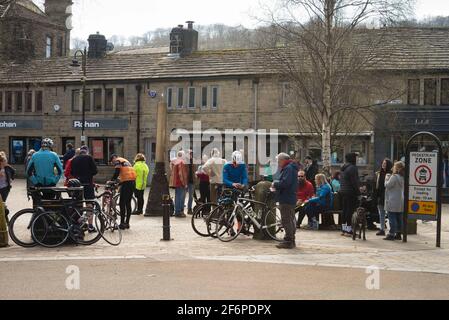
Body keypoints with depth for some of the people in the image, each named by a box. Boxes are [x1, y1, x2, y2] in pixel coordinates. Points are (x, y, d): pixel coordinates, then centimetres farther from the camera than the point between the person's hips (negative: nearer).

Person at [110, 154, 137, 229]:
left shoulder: (117, 161, 3)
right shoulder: (126, 161, 28)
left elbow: (117, 173, -11)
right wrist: (119, 183, 29)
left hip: (126, 182, -8)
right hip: (133, 182, 8)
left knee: (122, 203, -4)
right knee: (128, 203, 13)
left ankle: (122, 223, -5)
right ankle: (127, 223, 16)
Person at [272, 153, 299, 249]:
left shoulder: (288, 168, -15)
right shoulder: (291, 168, 20)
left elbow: (285, 183, -26)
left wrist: (275, 184, -11)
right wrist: (277, 185, 6)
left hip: (286, 200, -11)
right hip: (289, 199, 11)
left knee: (286, 220, -9)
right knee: (290, 220, 16)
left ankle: (289, 241, -7)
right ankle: (291, 240, 25)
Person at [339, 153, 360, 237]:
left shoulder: (343, 168, 14)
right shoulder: (352, 168, -15)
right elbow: (354, 182, -18)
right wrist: (358, 192, -14)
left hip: (343, 192, 9)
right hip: (351, 192, -9)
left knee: (345, 210, 14)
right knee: (350, 211, -6)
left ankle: (343, 229, 18)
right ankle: (348, 230, -6)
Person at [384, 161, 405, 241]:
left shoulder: (394, 176, -17)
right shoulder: (403, 177, 9)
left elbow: (387, 185, -10)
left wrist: (387, 177, 3)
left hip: (393, 202, -8)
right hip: (401, 202, 8)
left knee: (392, 218, -5)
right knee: (399, 219, 11)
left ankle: (391, 234, -4)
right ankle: (398, 234, 17)